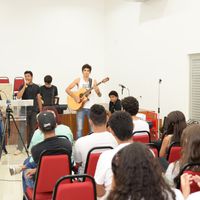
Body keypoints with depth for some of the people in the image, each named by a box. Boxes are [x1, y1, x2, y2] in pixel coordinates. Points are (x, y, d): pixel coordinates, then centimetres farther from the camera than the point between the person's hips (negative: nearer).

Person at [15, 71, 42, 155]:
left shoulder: (36, 87, 7)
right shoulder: (22, 86, 3)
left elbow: (39, 99, 8)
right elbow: (18, 97, -12)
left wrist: (41, 111, 4)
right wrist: (25, 86, -15)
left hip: (34, 110, 2)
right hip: (24, 110, -2)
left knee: (32, 129, 7)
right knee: (22, 129, -8)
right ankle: (19, 148, -9)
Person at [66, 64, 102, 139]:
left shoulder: (93, 81, 3)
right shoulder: (78, 80, 2)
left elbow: (99, 95, 0)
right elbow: (67, 89, -3)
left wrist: (97, 90, -22)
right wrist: (75, 97, -15)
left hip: (91, 107, 1)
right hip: (80, 107, -1)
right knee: (79, 128, -3)